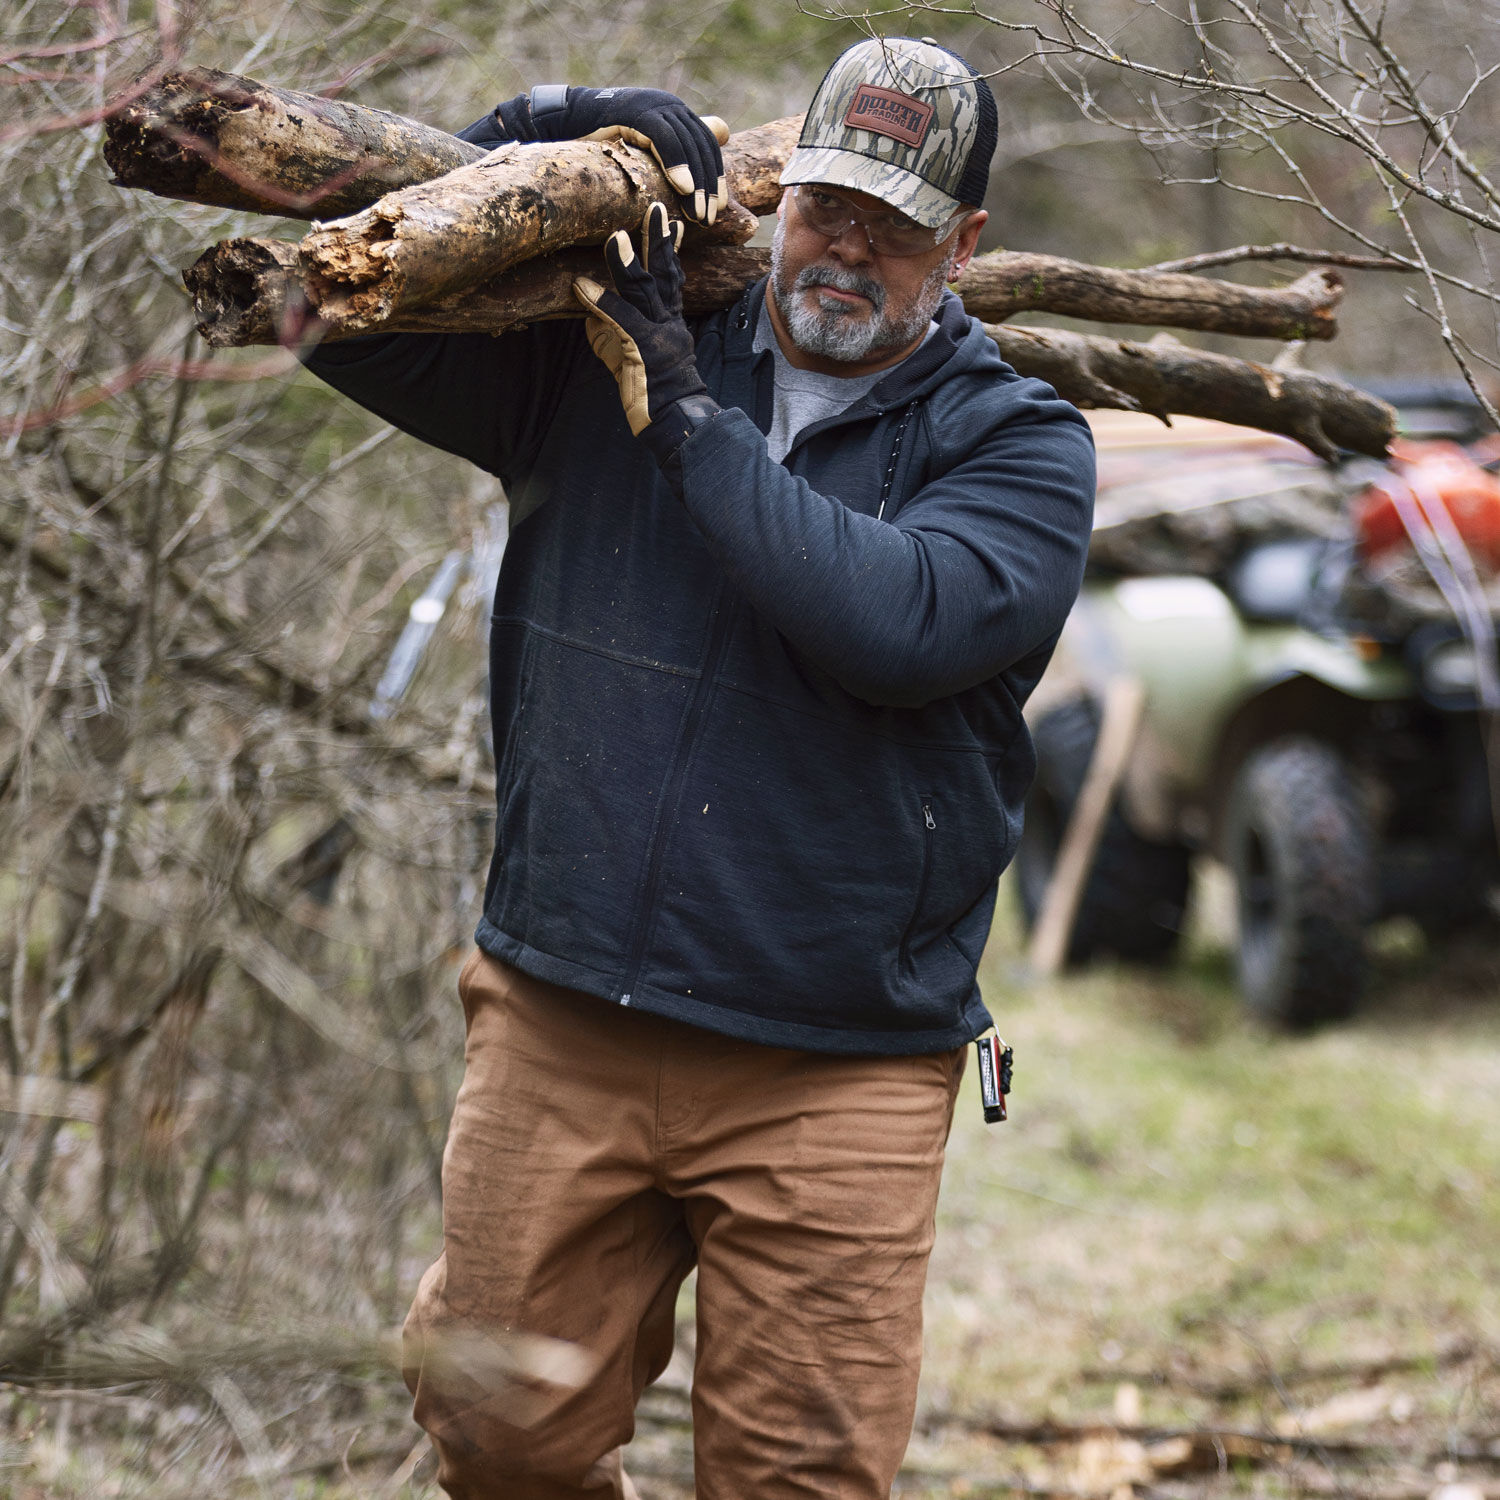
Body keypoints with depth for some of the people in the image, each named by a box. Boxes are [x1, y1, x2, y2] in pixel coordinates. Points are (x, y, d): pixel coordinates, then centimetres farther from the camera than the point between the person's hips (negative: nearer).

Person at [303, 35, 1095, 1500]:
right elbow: (355, 314, 7)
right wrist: (541, 136, -4)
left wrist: (678, 398, -15)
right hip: (557, 1030, 3)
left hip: (832, 1074, -2)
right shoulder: (591, 360, 8)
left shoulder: (1015, 445, -1)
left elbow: (897, 621, -20)